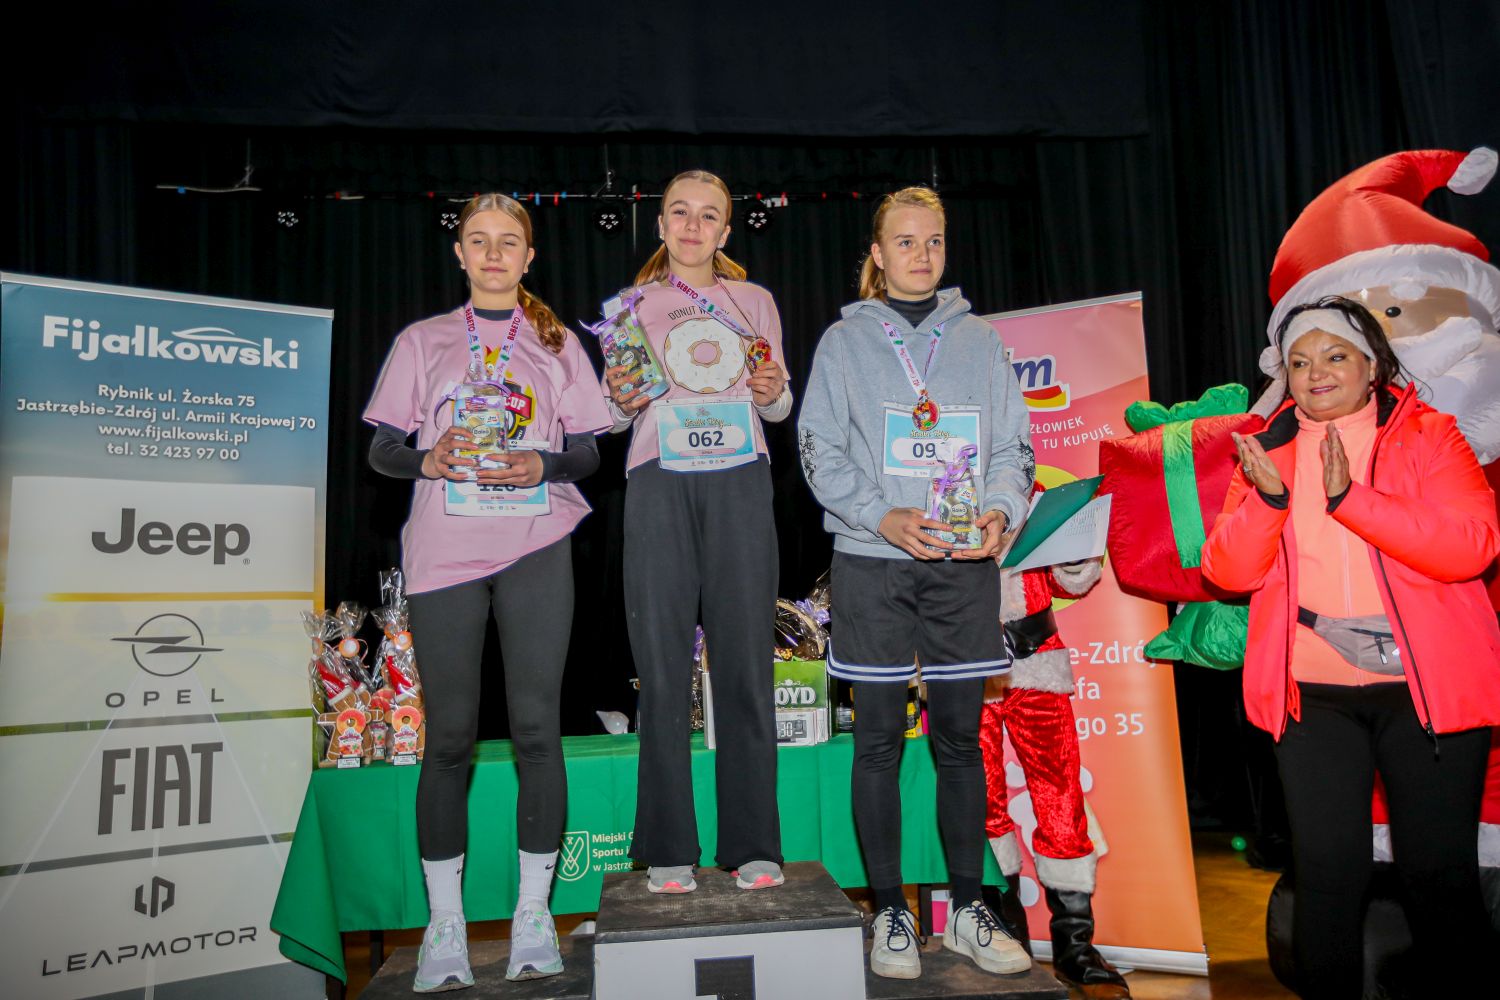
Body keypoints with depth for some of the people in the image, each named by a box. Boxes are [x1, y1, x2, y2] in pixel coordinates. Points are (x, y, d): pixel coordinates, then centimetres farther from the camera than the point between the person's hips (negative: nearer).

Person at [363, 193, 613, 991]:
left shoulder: (557, 345, 13)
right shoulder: (422, 342, 13)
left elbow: (587, 453, 10)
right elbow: (381, 449, 9)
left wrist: (543, 465, -11)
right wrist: (427, 460, -12)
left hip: (537, 547, 0)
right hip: (445, 551, 0)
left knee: (536, 724, -3)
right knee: (450, 734, 1)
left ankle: (533, 912, 11)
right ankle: (444, 923, 13)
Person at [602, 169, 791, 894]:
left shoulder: (754, 302, 18)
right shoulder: (633, 305, 15)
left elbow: (780, 406, 19)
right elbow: (616, 416, 14)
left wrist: (774, 393, -4)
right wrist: (622, 403, -8)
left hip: (740, 485, 1)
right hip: (660, 485, 0)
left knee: (746, 662, -2)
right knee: (662, 665, -3)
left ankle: (753, 846, 8)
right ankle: (667, 850, 7)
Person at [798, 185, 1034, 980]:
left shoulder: (978, 340, 13)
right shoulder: (845, 341, 6)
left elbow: (1014, 444, 10)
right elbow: (819, 451, -1)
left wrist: (1000, 511, -10)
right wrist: (883, 515, -16)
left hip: (964, 564, 2)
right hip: (873, 563, -2)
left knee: (960, 736, 9)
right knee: (879, 740, 3)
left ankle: (967, 908, 22)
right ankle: (890, 912, 16)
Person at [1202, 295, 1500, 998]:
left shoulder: (1428, 436, 1)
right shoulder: (1267, 453, 7)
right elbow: (1229, 571, -2)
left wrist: (1348, 496, -23)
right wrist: (1268, 496, -18)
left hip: (1428, 689, -1)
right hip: (1312, 695, 2)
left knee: (1439, 871, 9)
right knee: (1326, 872, 8)